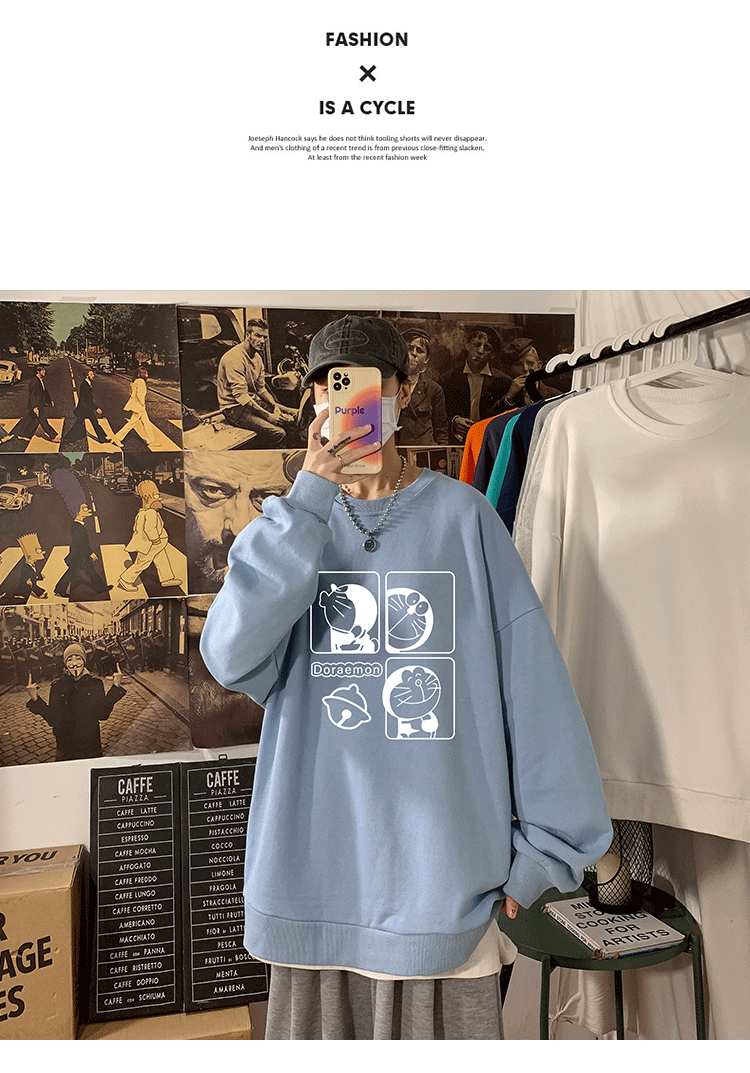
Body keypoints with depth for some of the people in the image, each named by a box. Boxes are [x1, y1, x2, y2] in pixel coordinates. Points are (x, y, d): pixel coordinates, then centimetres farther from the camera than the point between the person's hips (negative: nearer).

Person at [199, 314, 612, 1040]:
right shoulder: (294, 526, 4)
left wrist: (542, 849, -3)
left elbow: (532, 681, -3)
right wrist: (310, 493, -17)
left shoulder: (461, 515, -3)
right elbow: (231, 658, -13)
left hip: (442, 868, -1)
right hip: (315, 867, 2)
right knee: (319, 1028, 17)